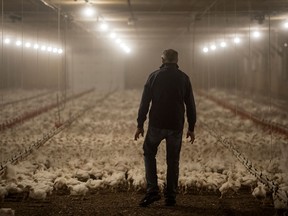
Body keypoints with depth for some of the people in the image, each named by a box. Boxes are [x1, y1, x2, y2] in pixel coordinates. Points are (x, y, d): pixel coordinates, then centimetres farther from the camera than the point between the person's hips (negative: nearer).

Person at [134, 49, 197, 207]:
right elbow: (190, 105, 3)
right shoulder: (183, 78, 3)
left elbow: (145, 102, -3)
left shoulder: (154, 76, -1)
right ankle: (170, 196, 12)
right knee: (173, 160, 12)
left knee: (149, 153, 15)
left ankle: (152, 191, 2)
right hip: (176, 127, 1)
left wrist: (140, 125, 2)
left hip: (156, 125, -1)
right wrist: (191, 128, 10)